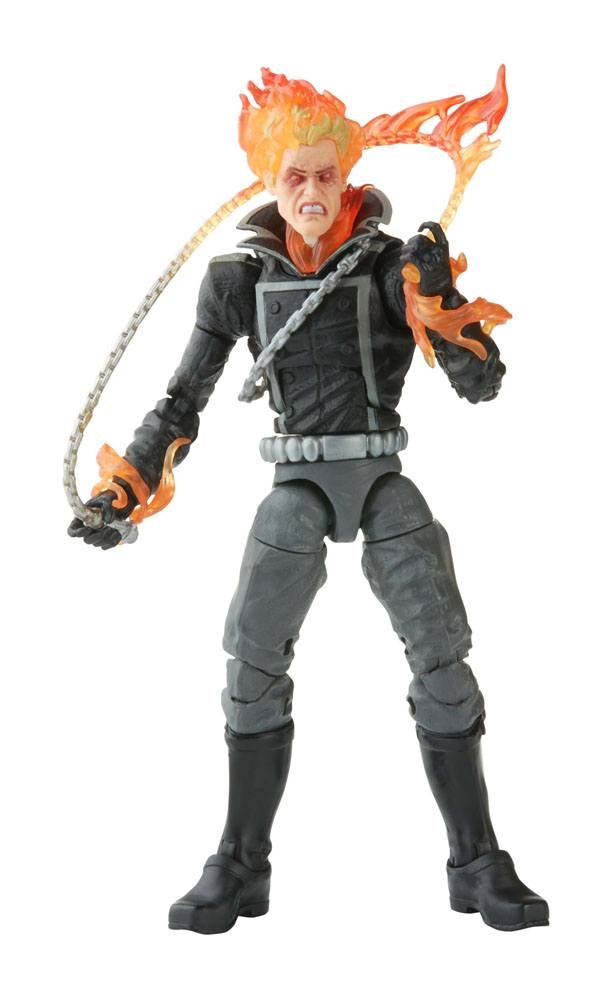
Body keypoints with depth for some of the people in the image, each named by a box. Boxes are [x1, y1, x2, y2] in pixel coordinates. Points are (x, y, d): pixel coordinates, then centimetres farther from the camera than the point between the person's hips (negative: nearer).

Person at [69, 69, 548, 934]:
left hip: (385, 483, -1)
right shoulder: (240, 278, 0)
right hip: (298, 488, 1)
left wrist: (439, 297, -22)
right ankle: (241, 868, 14)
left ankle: (478, 865, 9)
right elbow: (184, 399, 7)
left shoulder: (393, 264, -4)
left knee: (443, 665, -4)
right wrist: (123, 491, 0)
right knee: (254, 668, -1)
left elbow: (483, 384, -7)